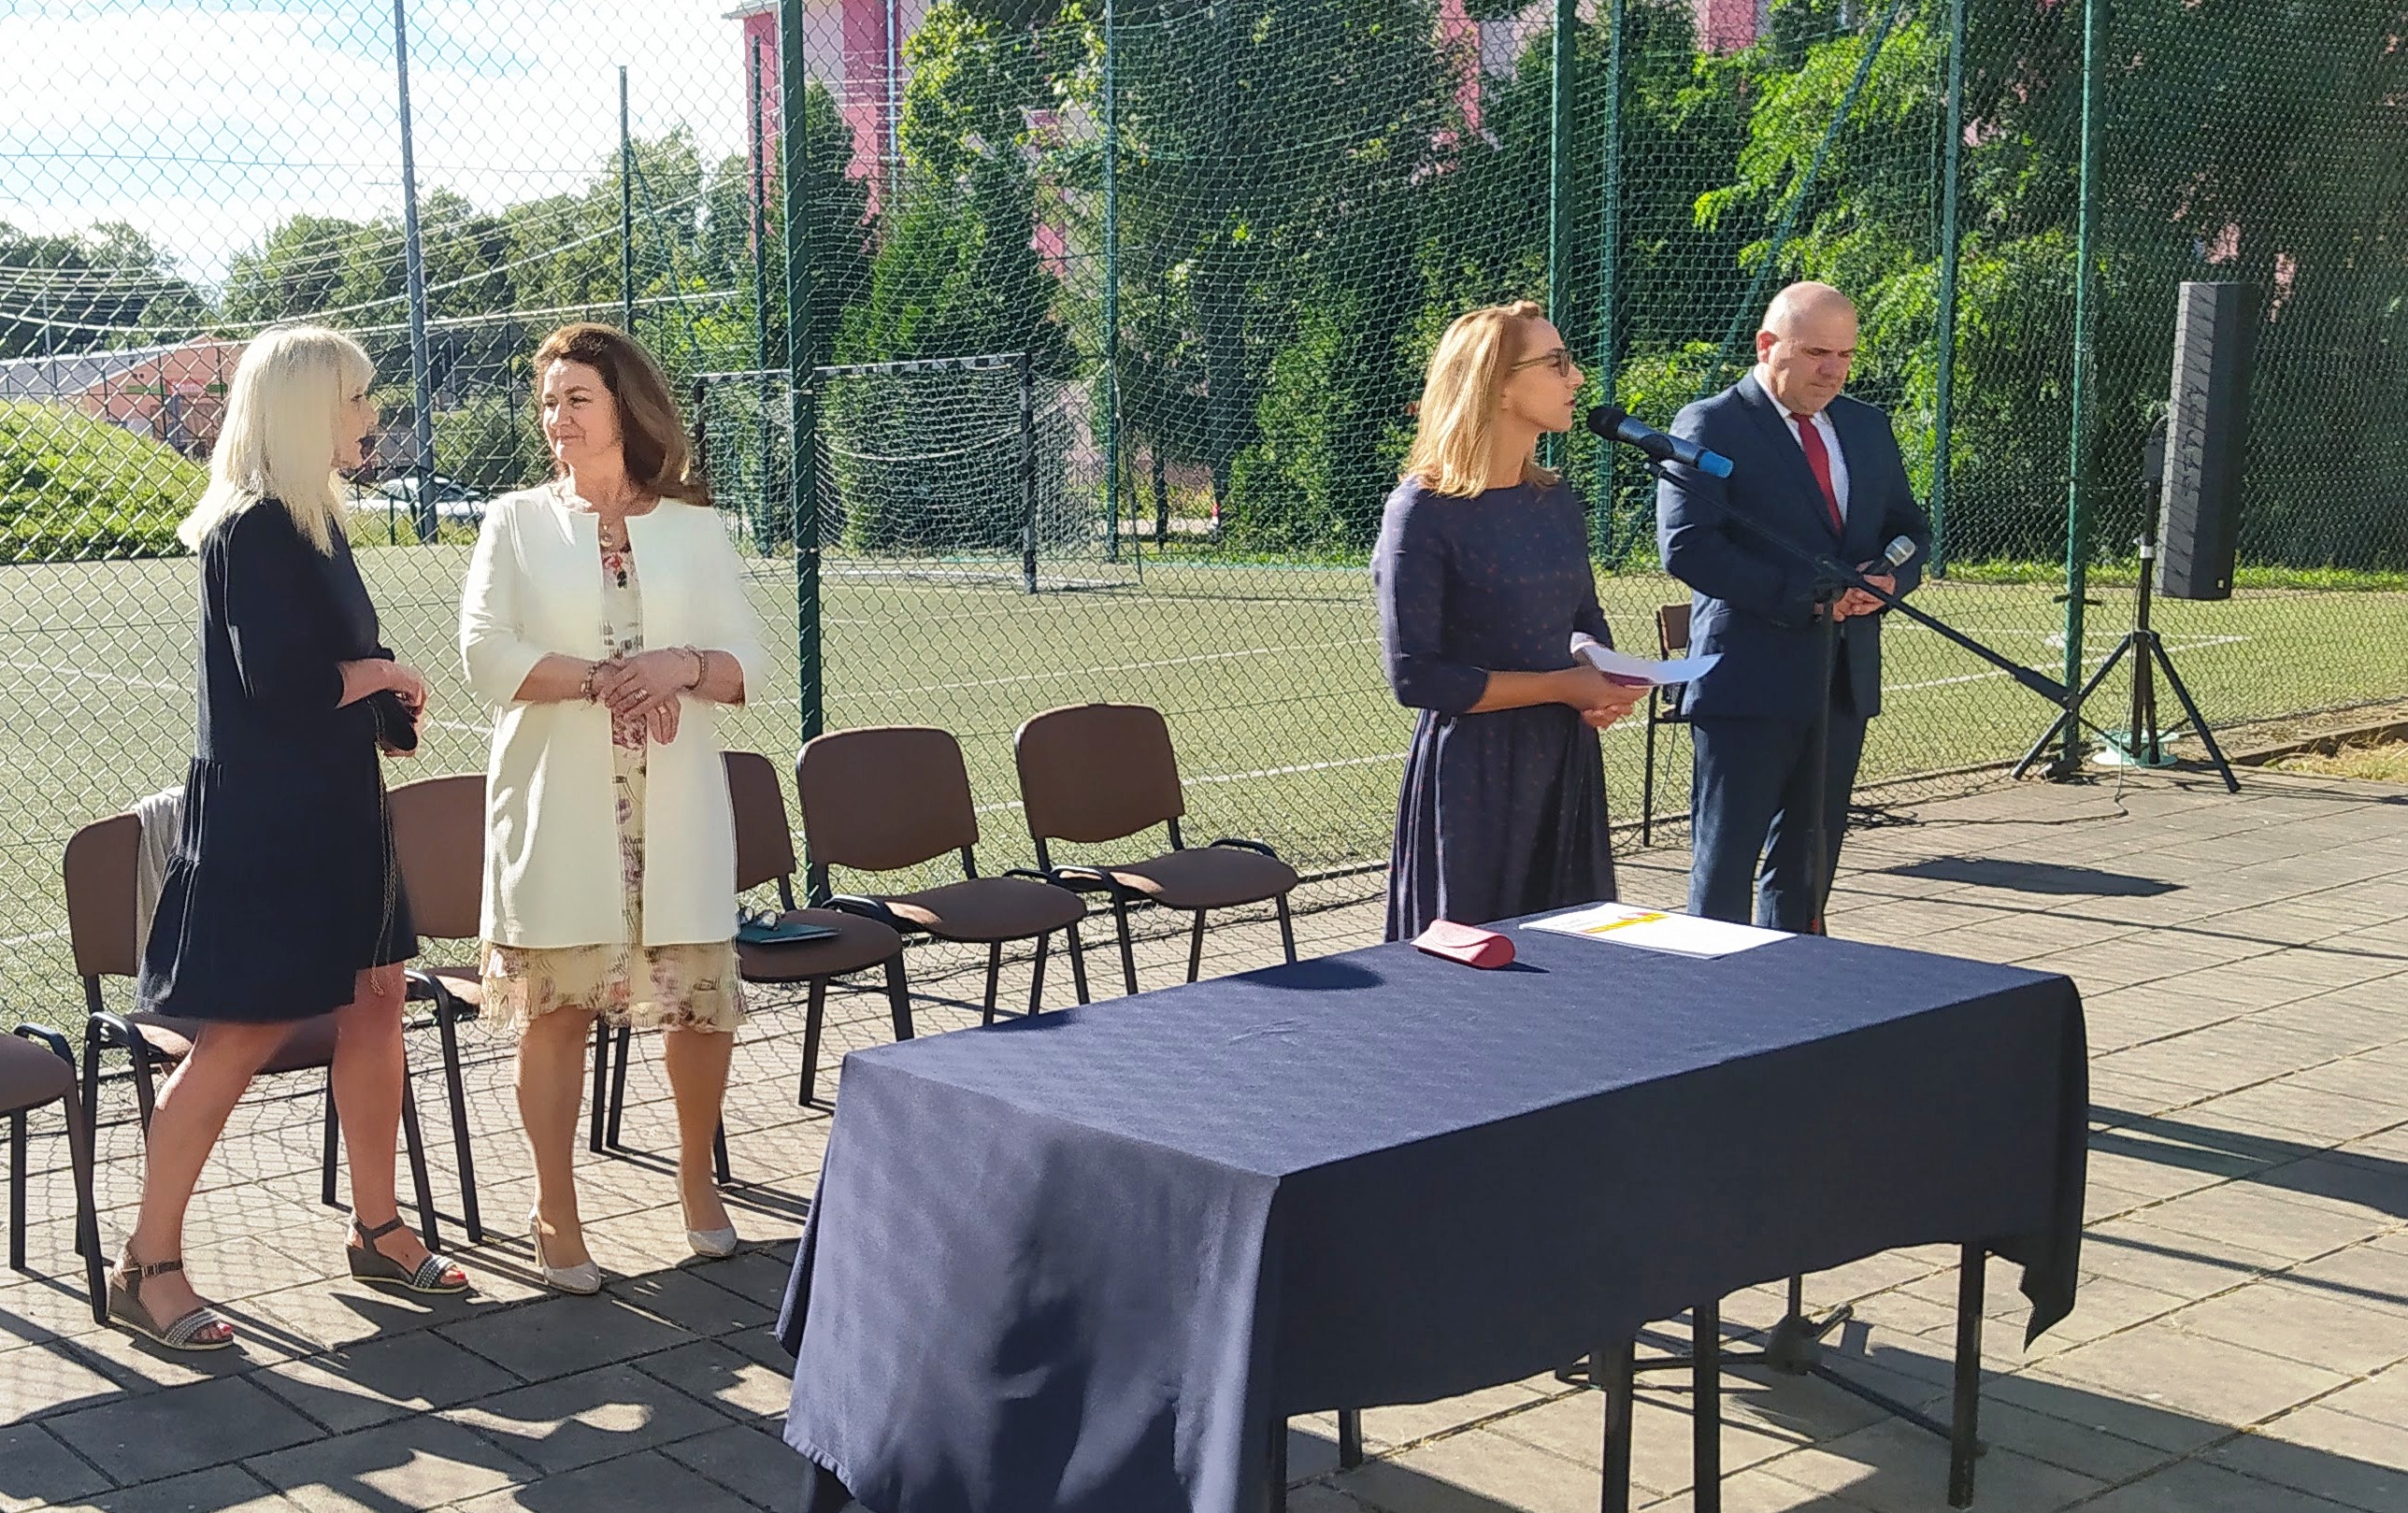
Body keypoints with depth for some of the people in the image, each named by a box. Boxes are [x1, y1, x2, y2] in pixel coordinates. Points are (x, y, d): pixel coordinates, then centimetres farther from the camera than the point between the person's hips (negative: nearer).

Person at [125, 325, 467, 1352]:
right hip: (263, 816, -9)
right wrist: (386, 673, -10)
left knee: (376, 1000, 12)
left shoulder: (311, 521, 12)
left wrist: (385, 690, -1)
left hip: (332, 807, 9)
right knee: (243, 1033, -4)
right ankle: (148, 1268, 7)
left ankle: (377, 1231, 24)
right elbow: (282, 678, -25)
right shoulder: (253, 529, -16)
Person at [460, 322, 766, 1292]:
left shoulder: (693, 524, 10)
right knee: (556, 1005, 1)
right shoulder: (517, 521, 6)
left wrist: (685, 666, -15)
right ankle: (555, 1209, 16)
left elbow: (745, 664, 6)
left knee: (703, 1001, 3)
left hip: (678, 806, 1)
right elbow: (487, 655, -6)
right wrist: (600, 680, -16)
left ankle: (697, 1174, 28)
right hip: (555, 806, -1)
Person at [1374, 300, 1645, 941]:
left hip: (1567, 760, 7)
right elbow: (1415, 676, -17)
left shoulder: (1556, 502, 9)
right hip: (1471, 768, -7)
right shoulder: (1424, 510, -13)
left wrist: (1608, 682, -1)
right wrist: (1563, 686, -15)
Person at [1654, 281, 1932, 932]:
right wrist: (1804, 596, -19)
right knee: (1725, 866, -3)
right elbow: (1685, 544, -17)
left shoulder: (1867, 427, 15)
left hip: (1843, 681, 7)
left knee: (1808, 867, 13)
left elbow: (1910, 529, 21)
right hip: (1749, 681, -7)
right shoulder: (1711, 425, -7)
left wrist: (1888, 579, -3)